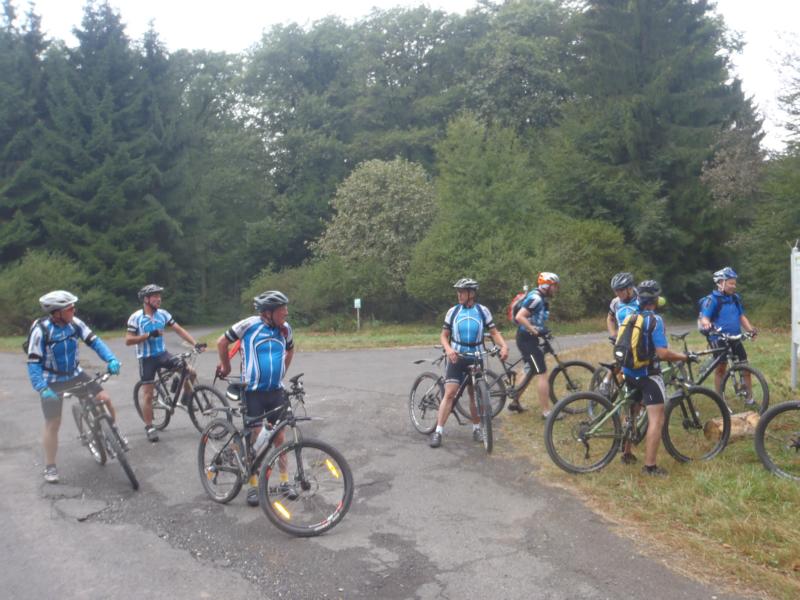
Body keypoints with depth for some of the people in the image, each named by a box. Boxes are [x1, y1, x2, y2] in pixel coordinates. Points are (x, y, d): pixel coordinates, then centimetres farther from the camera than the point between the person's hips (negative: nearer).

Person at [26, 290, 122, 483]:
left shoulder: (74, 323, -14)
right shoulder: (41, 330, -24)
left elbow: (94, 341, -13)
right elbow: (33, 363, -21)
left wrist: (111, 359, -29)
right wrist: (42, 388, -31)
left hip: (75, 375, 4)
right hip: (52, 382, -3)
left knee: (105, 399, -8)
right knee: (53, 424, 0)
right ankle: (50, 467, 17)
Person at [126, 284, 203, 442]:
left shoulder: (163, 314, -1)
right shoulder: (136, 317, -12)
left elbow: (179, 330, -3)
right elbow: (128, 340, -13)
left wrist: (195, 343, -15)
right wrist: (149, 335, -25)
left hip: (163, 354, 3)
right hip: (146, 358, -3)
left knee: (190, 372, -13)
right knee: (148, 394, -1)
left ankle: (187, 395, 15)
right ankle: (149, 427, 13)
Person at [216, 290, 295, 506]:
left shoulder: (285, 328, -2)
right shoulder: (249, 324, -14)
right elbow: (222, 342, -1)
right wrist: (226, 367, 9)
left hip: (276, 390, 3)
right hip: (252, 391, -3)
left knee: (279, 435, 7)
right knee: (254, 436, 1)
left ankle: (284, 480, 20)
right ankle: (253, 485, 15)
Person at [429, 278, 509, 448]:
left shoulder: (483, 311, -1)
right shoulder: (453, 311, -2)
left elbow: (494, 332, -2)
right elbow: (444, 335, 1)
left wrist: (504, 346, -21)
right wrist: (448, 349, -19)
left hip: (475, 358, 1)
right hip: (456, 357, -1)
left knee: (474, 394, 10)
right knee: (450, 393, -10)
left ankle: (476, 428, 26)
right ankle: (438, 432, -9)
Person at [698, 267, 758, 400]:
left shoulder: (736, 298, 8)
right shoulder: (712, 299, -11)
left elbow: (742, 316, 10)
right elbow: (704, 318, -19)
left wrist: (751, 329, -6)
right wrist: (708, 325, -41)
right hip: (719, 339, -5)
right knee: (721, 368, 5)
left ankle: (749, 397, 15)